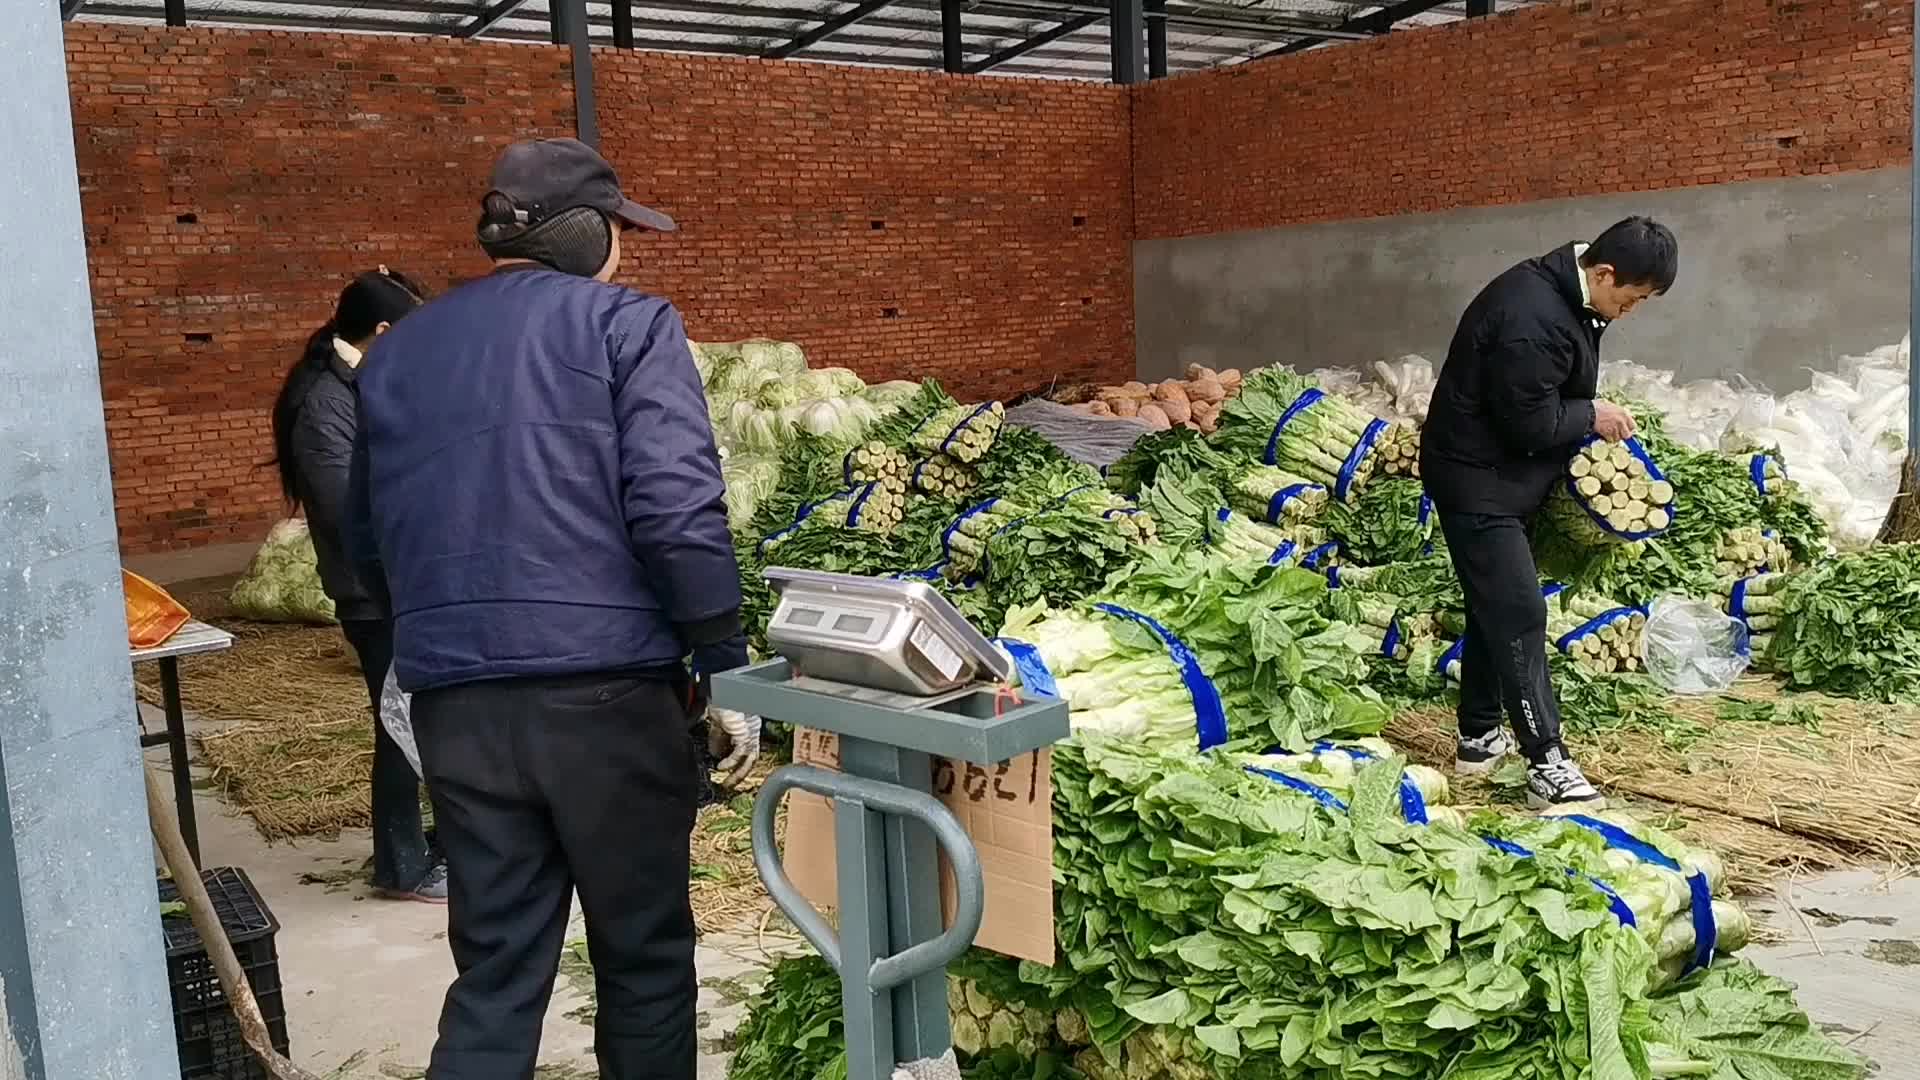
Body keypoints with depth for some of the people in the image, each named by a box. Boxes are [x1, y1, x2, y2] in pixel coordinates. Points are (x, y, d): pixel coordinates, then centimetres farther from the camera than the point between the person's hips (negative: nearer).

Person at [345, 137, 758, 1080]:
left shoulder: (396, 352, 15)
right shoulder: (625, 324, -2)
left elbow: (370, 538, 21)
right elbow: (677, 512, -13)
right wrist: (725, 666, -6)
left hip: (453, 701, 5)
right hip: (607, 689, -5)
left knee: (494, 972, 14)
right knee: (643, 954, 12)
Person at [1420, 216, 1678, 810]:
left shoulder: (1562, 292, 5)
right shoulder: (1534, 319, -28)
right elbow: (1531, 423, -25)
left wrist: (1590, 414, 3)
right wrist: (1592, 416, -10)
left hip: (1499, 474, 11)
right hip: (1478, 479, -11)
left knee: (1495, 606, 17)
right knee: (1518, 614, -10)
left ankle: (1479, 737, 29)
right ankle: (1547, 766, -7)